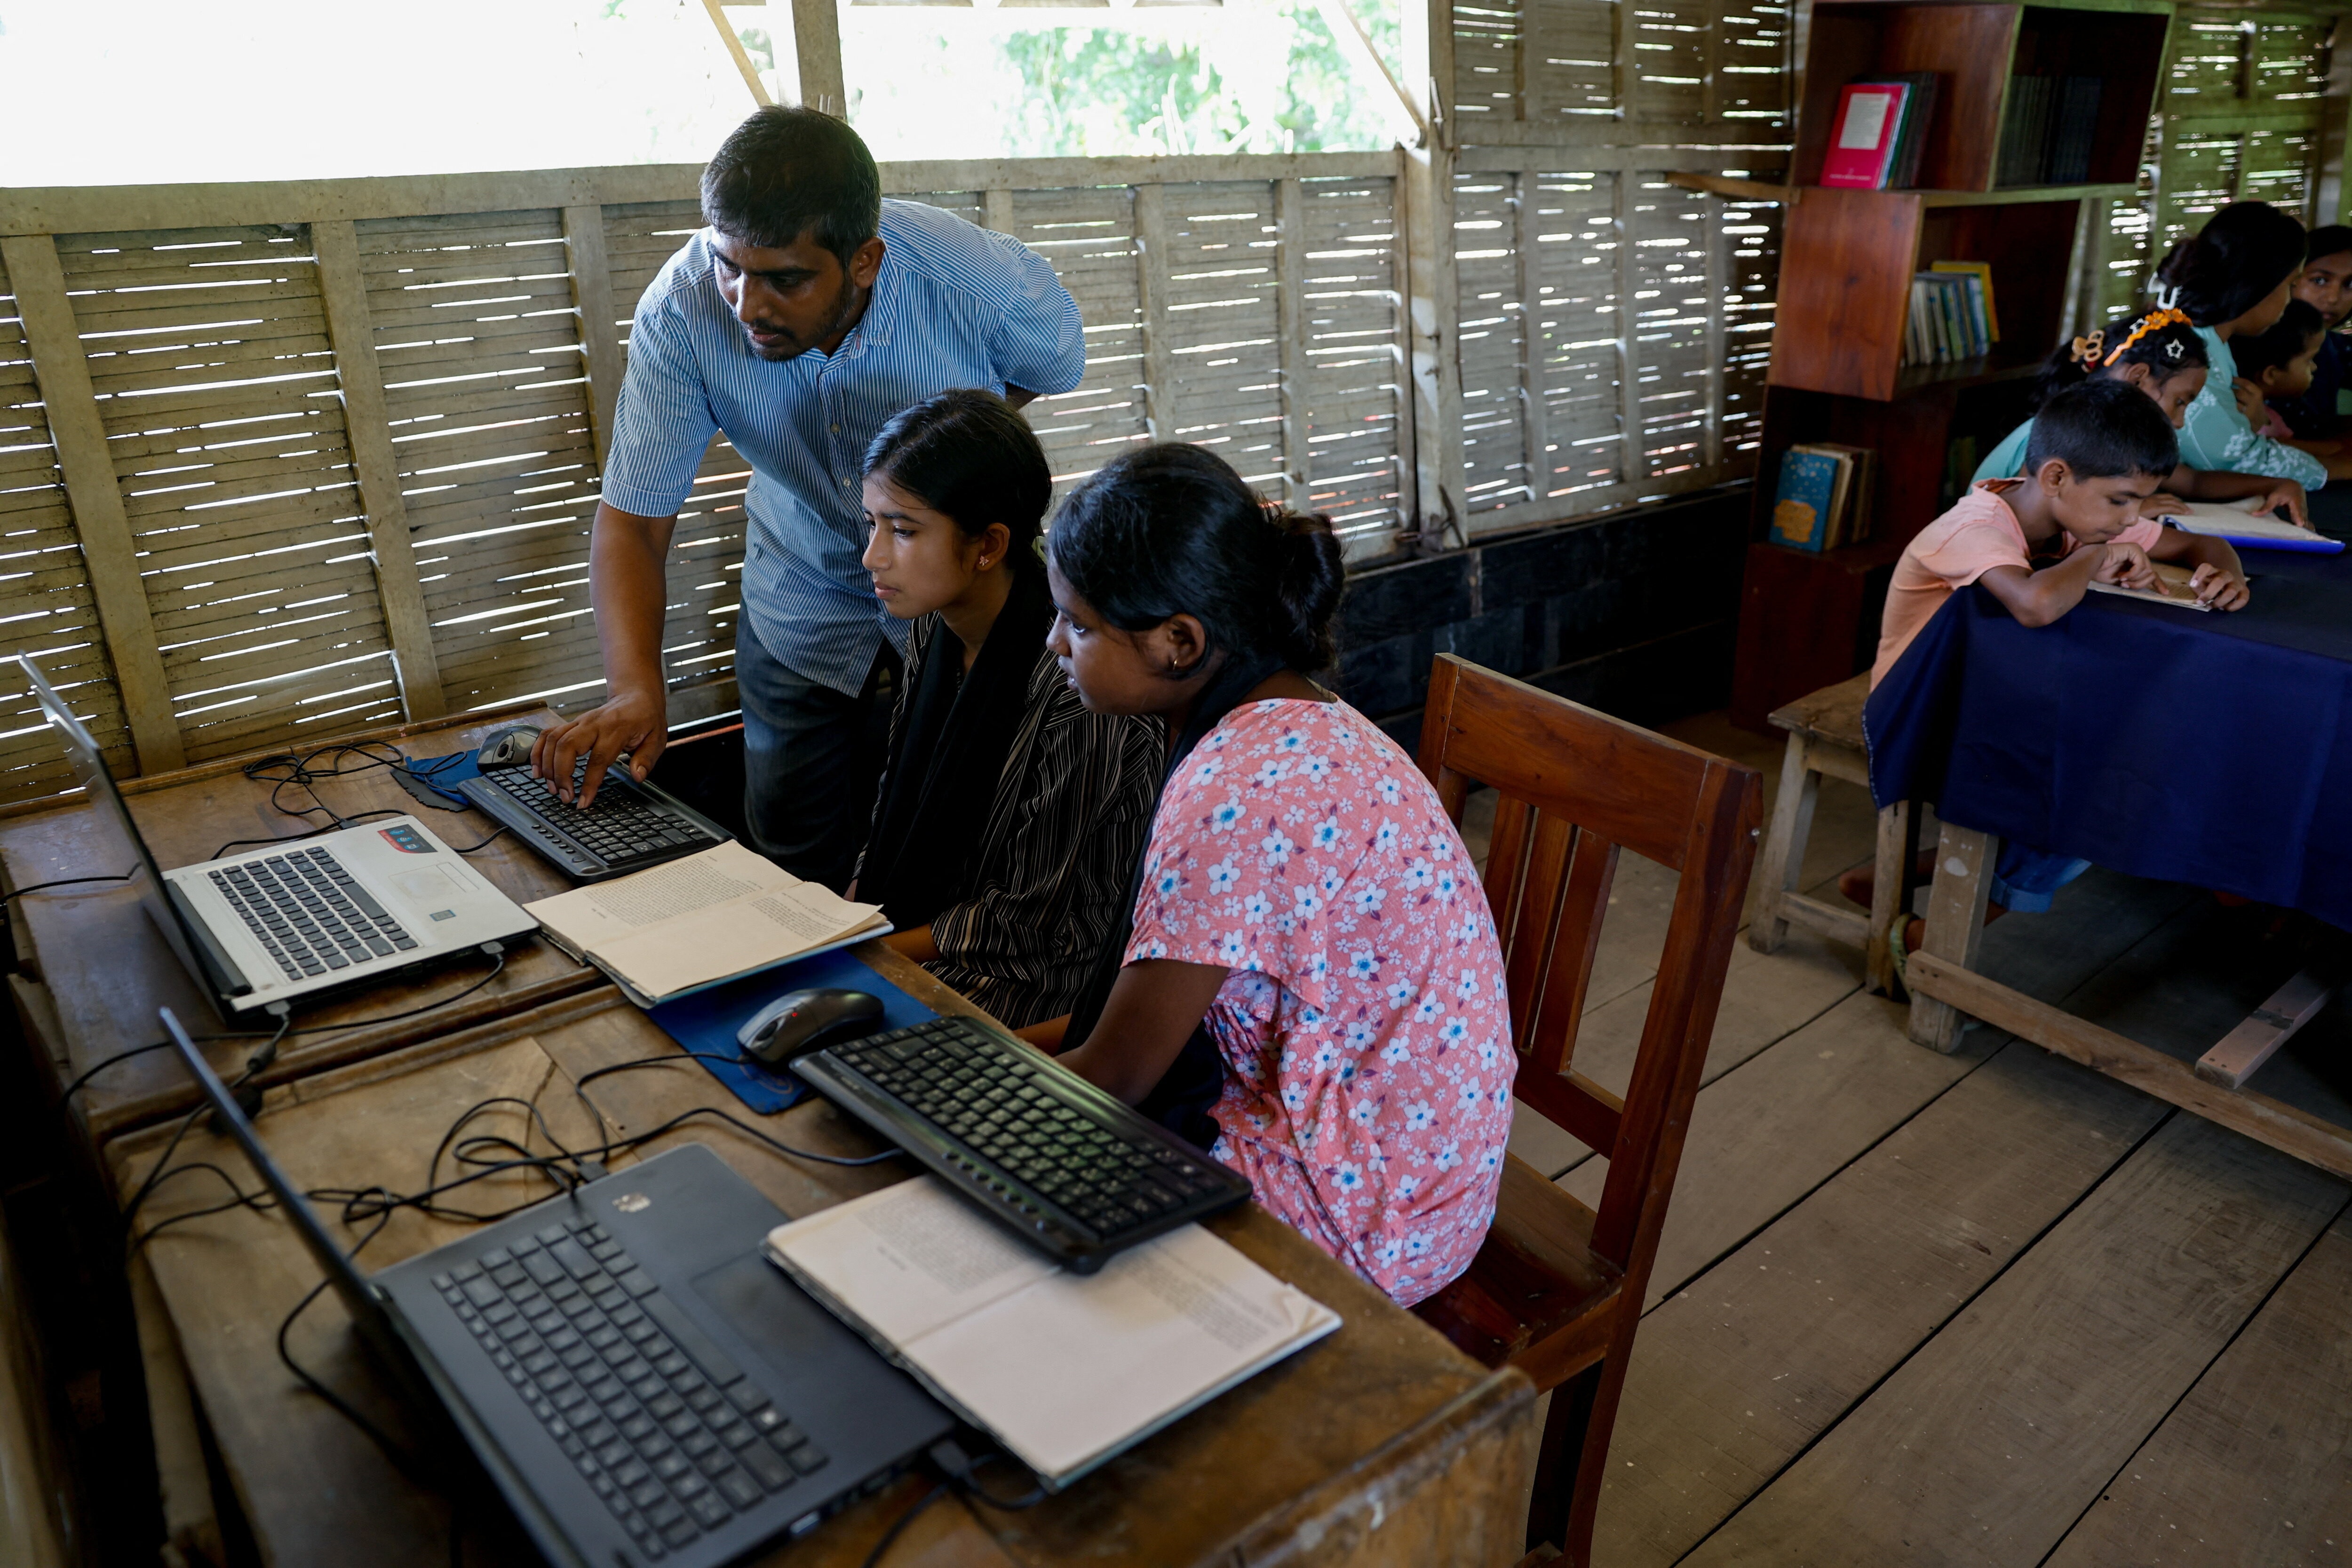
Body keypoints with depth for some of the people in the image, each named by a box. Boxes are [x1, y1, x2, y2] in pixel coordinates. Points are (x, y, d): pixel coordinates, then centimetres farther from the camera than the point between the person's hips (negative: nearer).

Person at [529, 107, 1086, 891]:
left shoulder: (987, 285, -28)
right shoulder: (681, 309, -25)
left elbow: (1057, 370, -3)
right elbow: (632, 519, -20)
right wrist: (635, 689, -35)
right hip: (804, 598, 2)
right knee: (796, 866, 10)